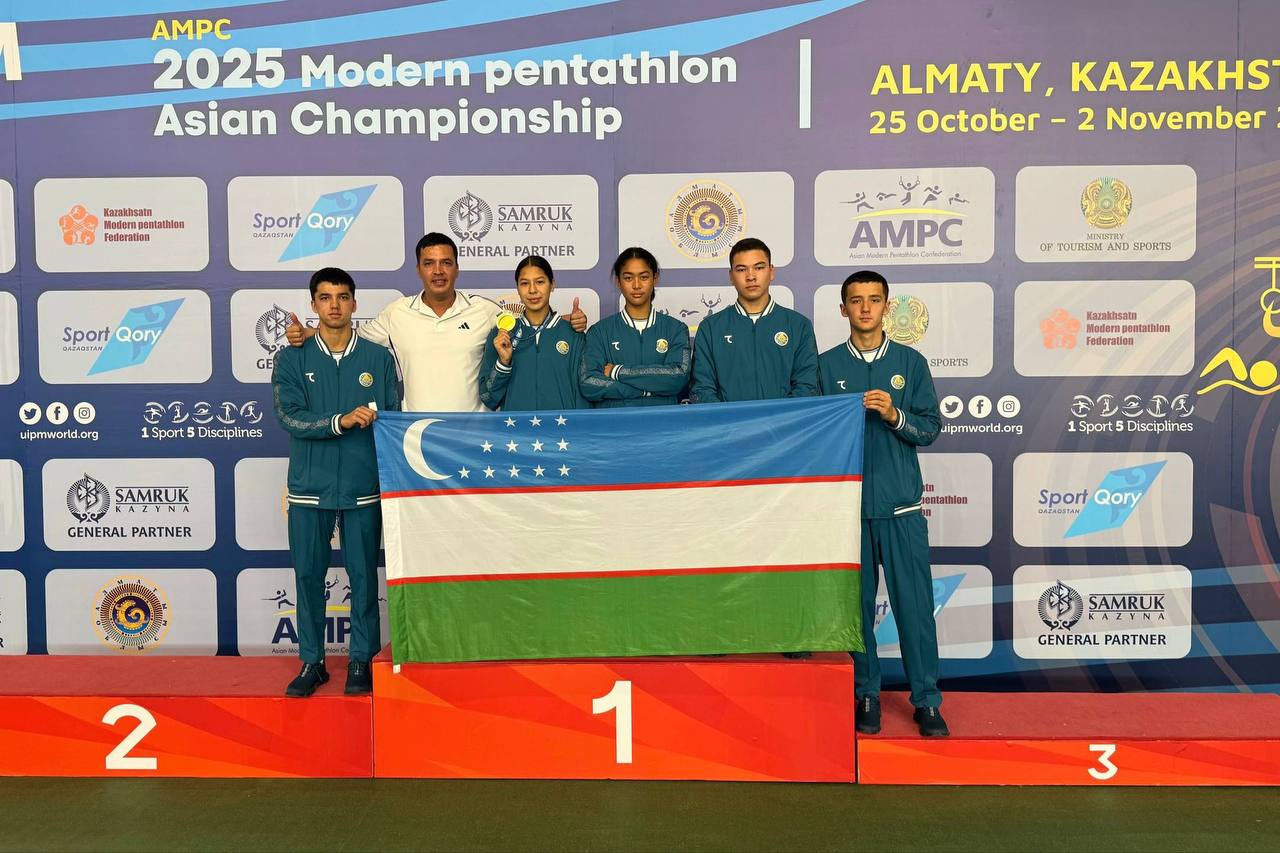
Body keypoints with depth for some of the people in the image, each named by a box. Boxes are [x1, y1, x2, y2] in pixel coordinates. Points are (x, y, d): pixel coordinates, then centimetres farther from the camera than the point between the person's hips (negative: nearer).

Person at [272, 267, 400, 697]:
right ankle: (312, 662, 19)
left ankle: (361, 659, 18)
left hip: (363, 486, 0)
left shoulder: (378, 358, 5)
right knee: (309, 574, 7)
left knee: (363, 574, 5)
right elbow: (290, 416, -9)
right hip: (309, 486, 0)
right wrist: (340, 421, -22)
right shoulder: (292, 359, 3)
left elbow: (395, 416, 7)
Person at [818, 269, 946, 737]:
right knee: (857, 603, 6)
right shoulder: (827, 365, 5)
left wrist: (894, 414, -14)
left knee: (915, 602, 1)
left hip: (901, 505, 0)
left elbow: (930, 428, 2)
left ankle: (927, 700, 13)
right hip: (847, 503, 0)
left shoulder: (910, 362, 7)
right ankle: (866, 694, 19)